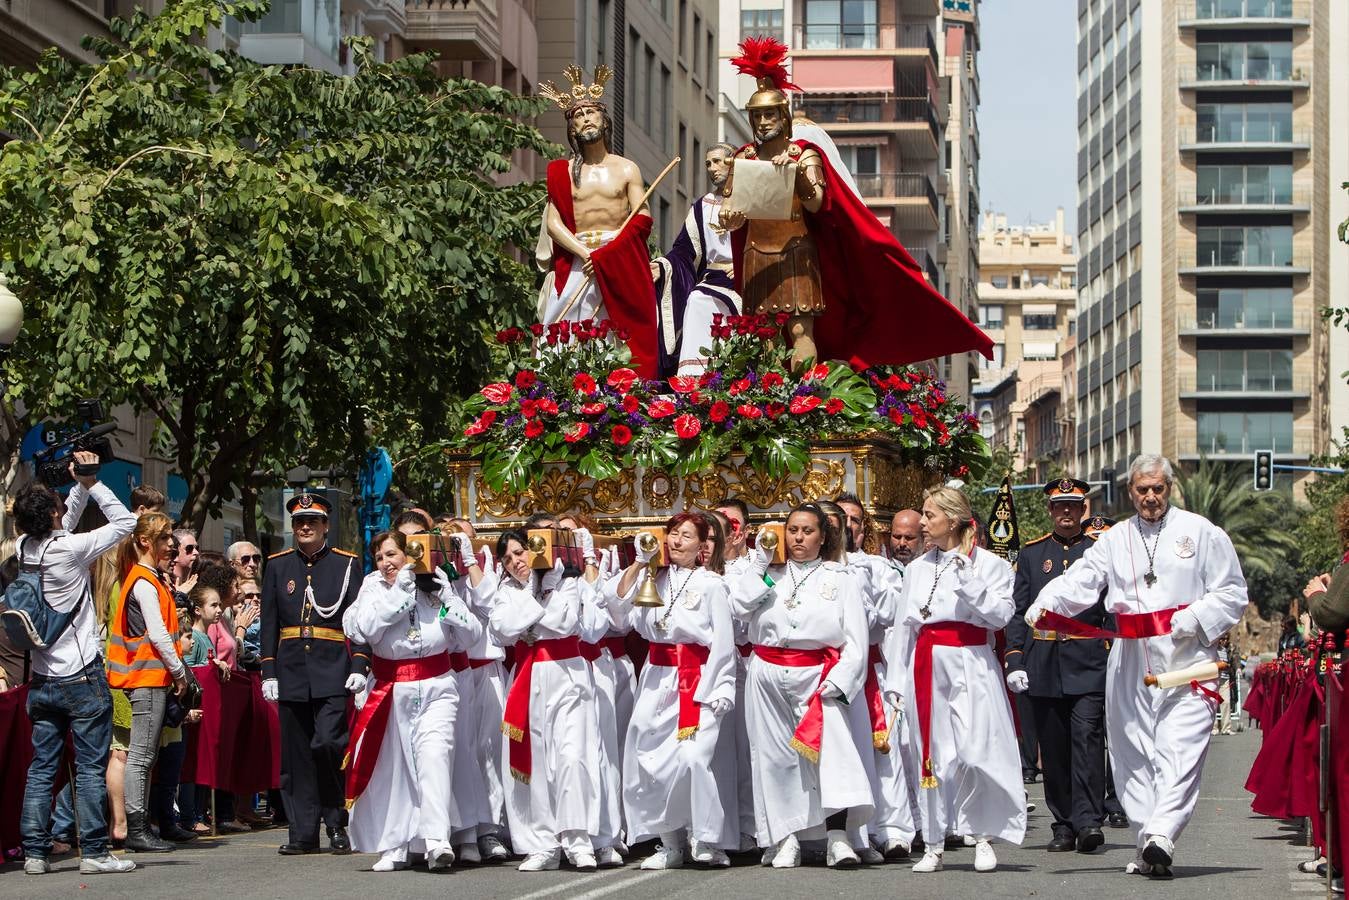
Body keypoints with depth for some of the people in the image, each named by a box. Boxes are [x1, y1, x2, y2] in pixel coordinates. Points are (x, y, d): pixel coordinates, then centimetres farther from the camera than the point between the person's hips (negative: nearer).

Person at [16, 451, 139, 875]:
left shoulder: (23, 550, 3)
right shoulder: (68, 550, -15)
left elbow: (61, 529, 23)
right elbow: (124, 522, -5)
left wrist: (81, 488, 16)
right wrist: (92, 482, 0)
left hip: (42, 680, 6)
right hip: (82, 677, -6)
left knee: (41, 768, 8)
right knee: (91, 768, -2)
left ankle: (34, 852, 7)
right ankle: (94, 852, -3)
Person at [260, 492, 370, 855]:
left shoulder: (347, 564, 5)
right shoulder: (277, 565, 11)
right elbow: (269, 623, 11)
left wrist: (360, 666, -8)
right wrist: (269, 672, 5)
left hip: (333, 672, -3)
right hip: (291, 672, 3)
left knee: (328, 742, -16)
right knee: (296, 754, 3)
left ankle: (337, 822, 1)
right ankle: (303, 832, 8)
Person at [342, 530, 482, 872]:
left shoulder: (436, 585, 6)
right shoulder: (374, 589, 5)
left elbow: (472, 635, 5)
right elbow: (361, 629, -15)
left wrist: (447, 601, -8)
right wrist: (399, 593, -14)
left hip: (436, 687, -1)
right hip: (391, 690, 1)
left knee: (434, 755, -17)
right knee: (391, 766, 4)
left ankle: (437, 841, -26)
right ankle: (394, 847, 16)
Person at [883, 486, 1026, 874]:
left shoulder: (988, 564, 2)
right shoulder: (917, 568, 15)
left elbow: (999, 615, -8)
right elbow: (903, 624, 15)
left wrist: (968, 580, -16)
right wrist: (895, 680, 12)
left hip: (970, 666, -4)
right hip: (926, 667, 4)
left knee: (976, 751, -10)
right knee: (932, 755, 2)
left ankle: (983, 836, 3)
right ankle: (933, 845, 7)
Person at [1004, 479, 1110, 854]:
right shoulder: (1031, 553, 12)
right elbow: (1017, 610, 9)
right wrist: (1014, 660, -1)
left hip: (1089, 663, -3)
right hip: (1044, 664, 3)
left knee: (1087, 738, -14)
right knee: (1053, 748, 5)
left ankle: (1088, 821, -17)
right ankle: (1063, 827, 11)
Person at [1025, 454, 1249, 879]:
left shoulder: (1201, 532, 5)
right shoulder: (1115, 540, 12)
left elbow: (1232, 592, 5)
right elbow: (1079, 581, 0)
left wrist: (1196, 617, -11)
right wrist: (1045, 605, -19)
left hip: (1186, 660, -4)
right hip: (1131, 665, 4)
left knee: (1179, 749, -15)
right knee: (1135, 754, 4)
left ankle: (1161, 835, -25)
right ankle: (1150, 844, 10)